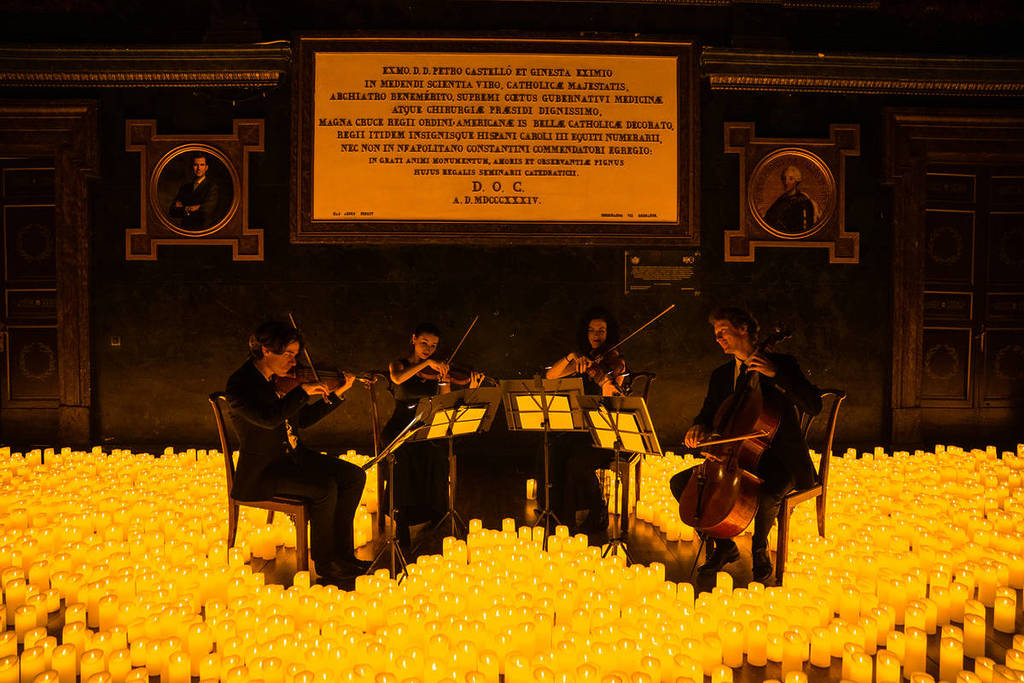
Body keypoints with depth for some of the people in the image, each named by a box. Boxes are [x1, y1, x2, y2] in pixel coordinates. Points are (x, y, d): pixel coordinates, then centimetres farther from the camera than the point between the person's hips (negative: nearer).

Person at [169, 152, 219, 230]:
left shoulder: (212, 186, -2)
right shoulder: (185, 186, 13)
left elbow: (205, 211, -13)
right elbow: (172, 212, 7)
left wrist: (184, 208, -1)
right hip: (184, 229, 0)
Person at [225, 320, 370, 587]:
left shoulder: (279, 379, 8)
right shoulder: (240, 384, -16)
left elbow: (303, 419, 15)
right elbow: (268, 419, -33)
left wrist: (336, 393, 9)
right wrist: (302, 390, -28)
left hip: (294, 455, 8)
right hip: (263, 469, -8)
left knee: (354, 476, -4)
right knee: (325, 488, -27)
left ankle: (343, 554, 3)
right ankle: (325, 564, -8)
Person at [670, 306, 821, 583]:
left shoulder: (782, 363, -3)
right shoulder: (721, 375, 13)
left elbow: (814, 405, -14)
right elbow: (709, 413, 12)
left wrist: (775, 374, -24)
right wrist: (699, 427, -13)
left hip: (778, 460, -5)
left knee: (767, 496, -36)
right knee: (680, 482, -10)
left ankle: (759, 549, -1)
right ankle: (724, 545, 6)